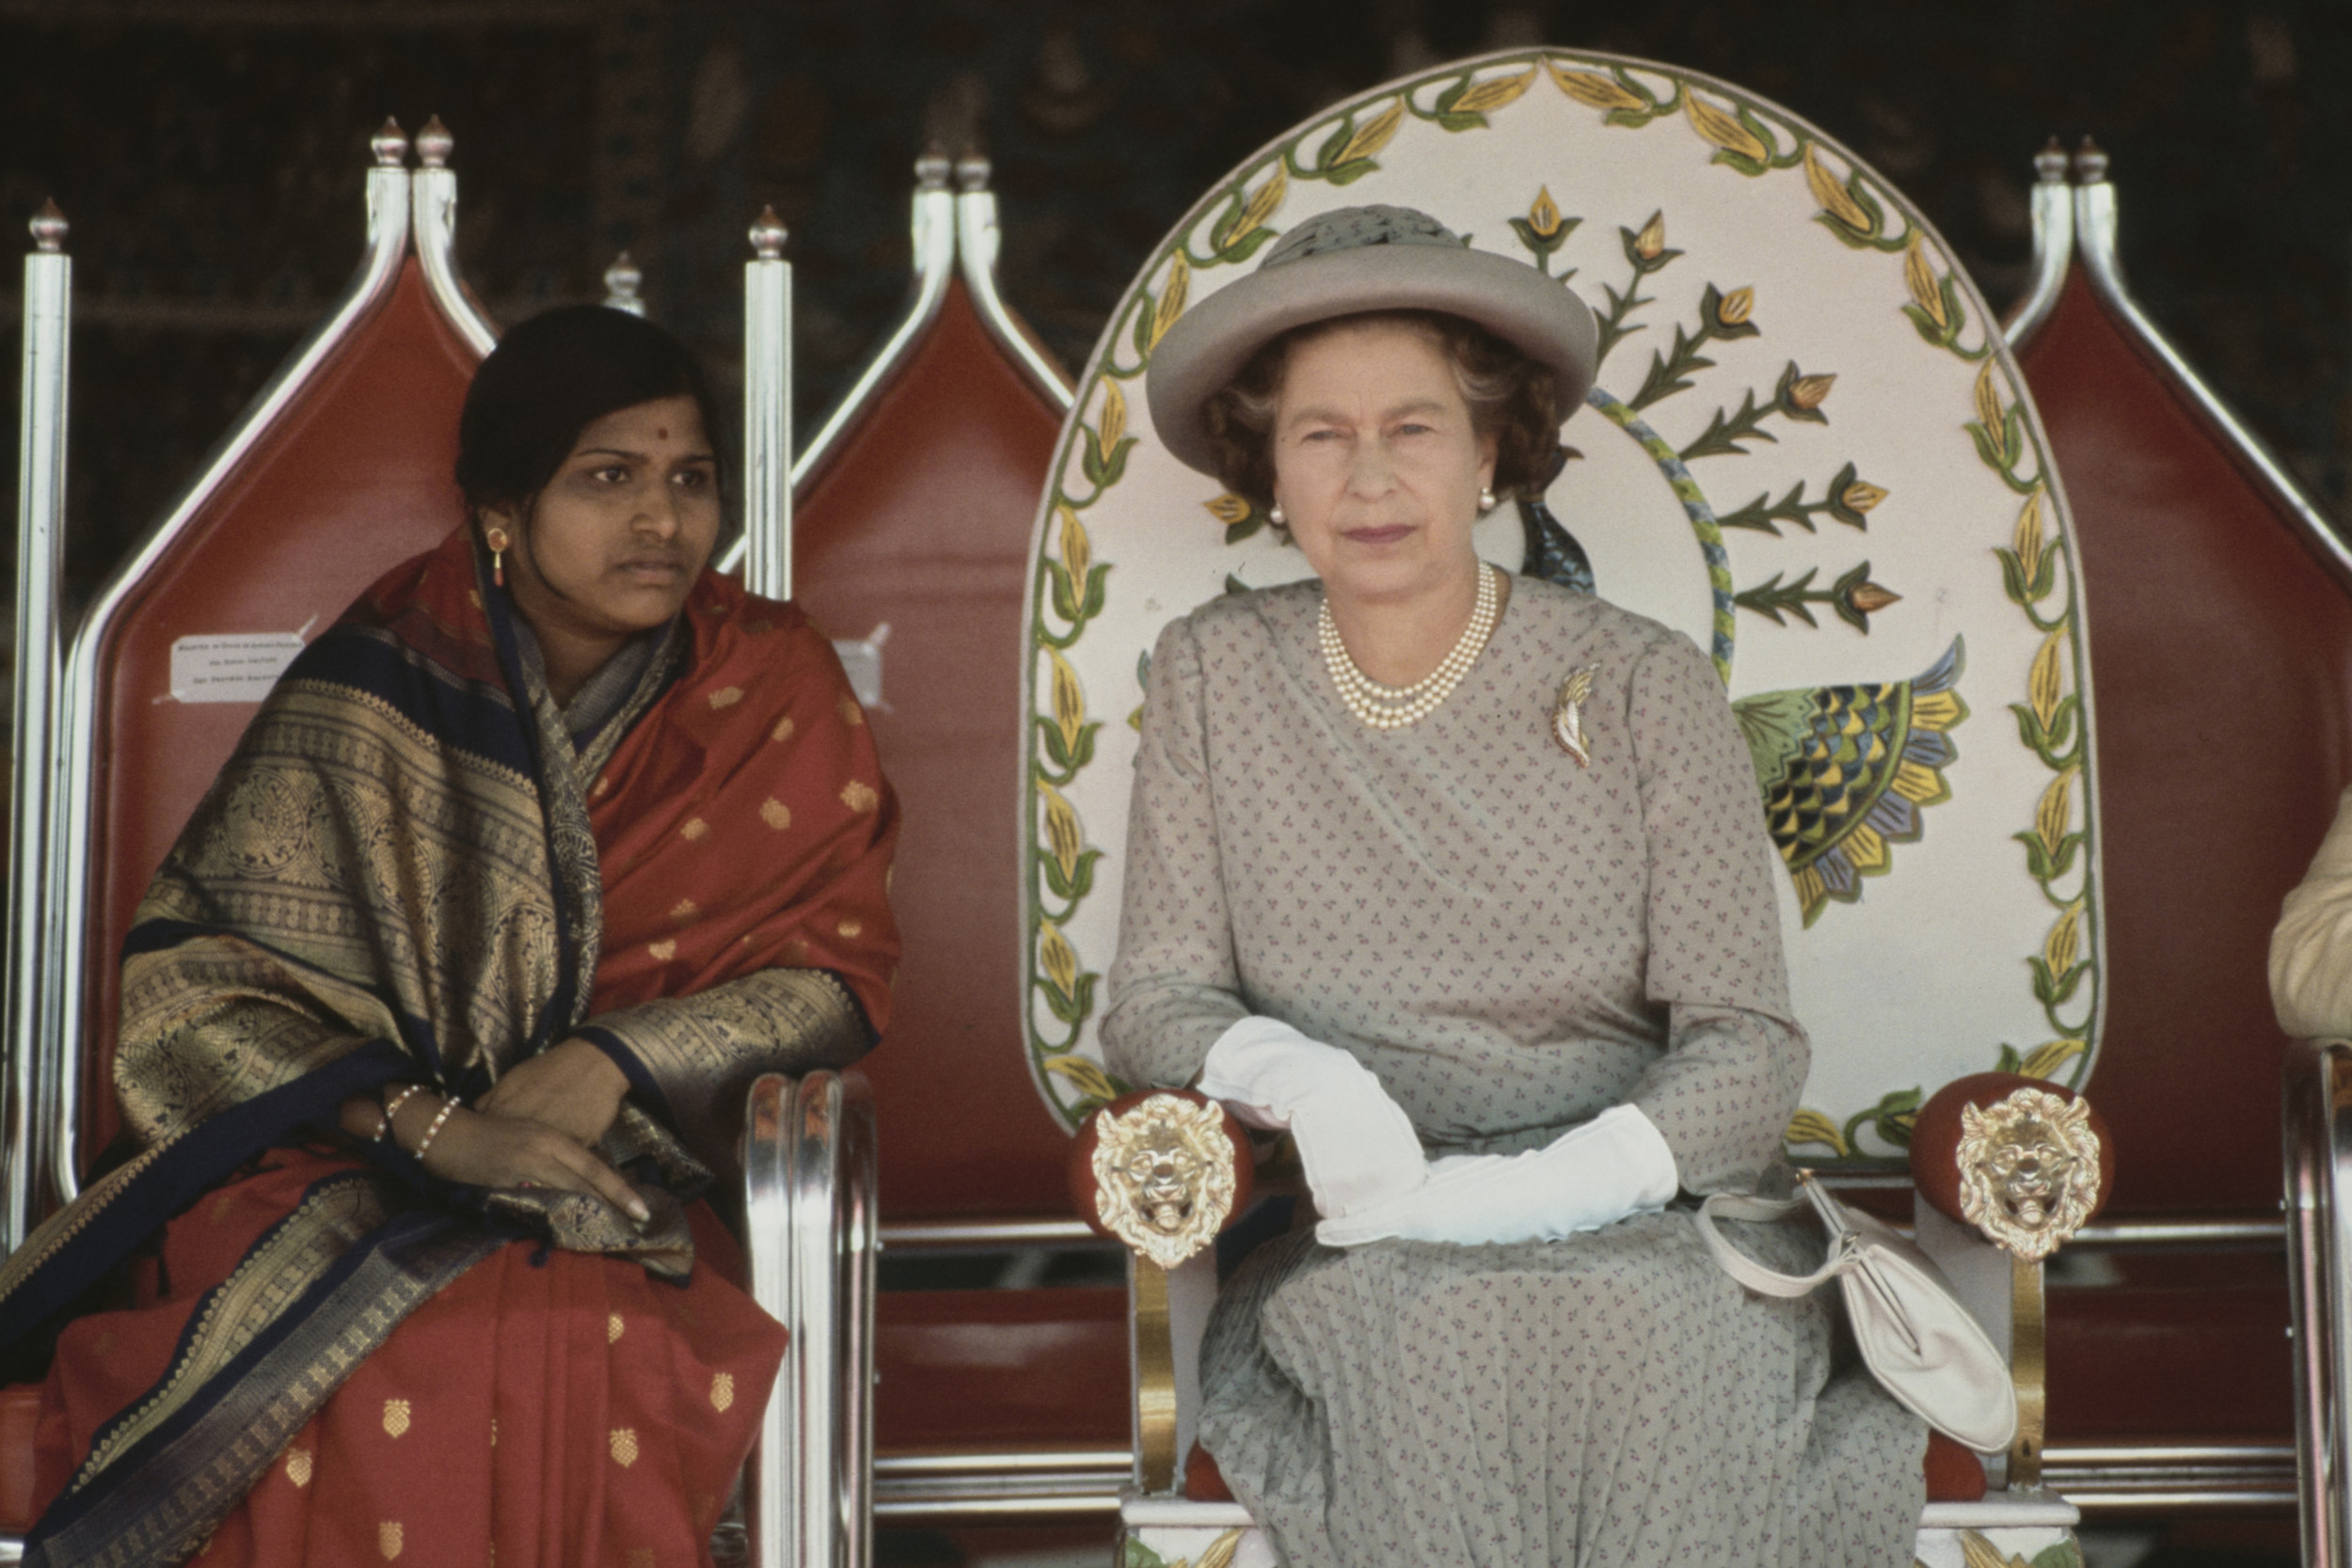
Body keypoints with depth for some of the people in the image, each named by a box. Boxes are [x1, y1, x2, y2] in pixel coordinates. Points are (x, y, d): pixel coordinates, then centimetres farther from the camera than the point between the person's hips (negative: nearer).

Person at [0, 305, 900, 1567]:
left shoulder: (772, 689, 3)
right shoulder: (383, 687, -2)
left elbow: (837, 970, 4)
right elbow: (197, 972, -4)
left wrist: (620, 1058, -13)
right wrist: (433, 1124, -18)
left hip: (621, 1187, 1)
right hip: (345, 1169, 0)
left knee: (603, 1368, -34)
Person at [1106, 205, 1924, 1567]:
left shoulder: (1644, 687, -1)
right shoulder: (1216, 675, 6)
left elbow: (1749, 1049, -5)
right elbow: (1157, 1002, 5)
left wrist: (1535, 1189, -24)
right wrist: (1301, 1078, -20)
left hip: (1640, 1214, 0)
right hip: (1354, 1239, 1)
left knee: (1645, 1327, -34)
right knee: (1437, 1331, -34)